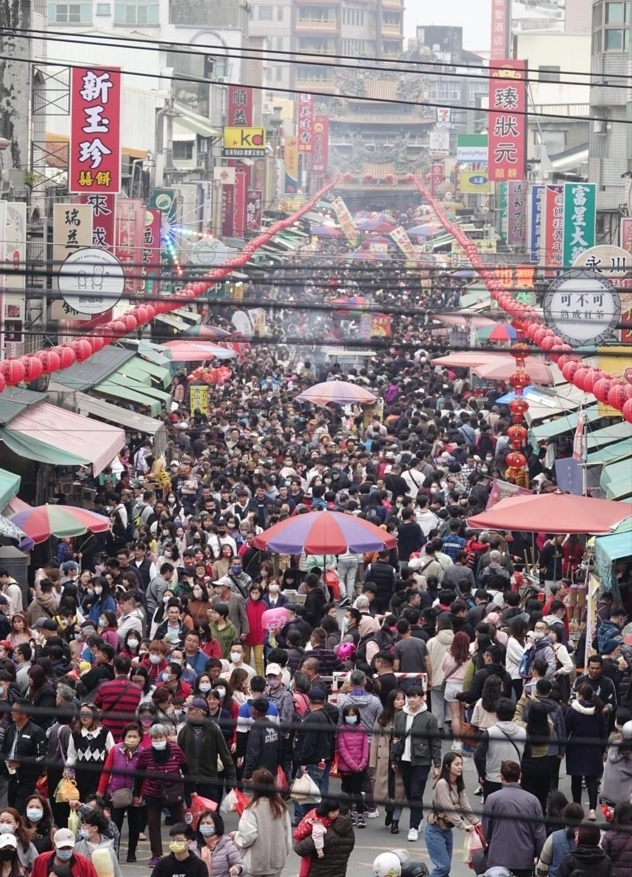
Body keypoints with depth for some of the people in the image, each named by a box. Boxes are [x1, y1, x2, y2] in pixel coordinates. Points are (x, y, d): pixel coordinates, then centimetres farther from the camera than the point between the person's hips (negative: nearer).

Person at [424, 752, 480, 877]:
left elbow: (464, 806, 1)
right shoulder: (442, 784, -20)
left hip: (447, 829, 8)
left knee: (445, 867, 8)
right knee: (443, 866, -13)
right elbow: (448, 809, -25)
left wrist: (476, 822, -12)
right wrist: (463, 826, -28)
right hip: (435, 830, -8)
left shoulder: (458, 785, 7)